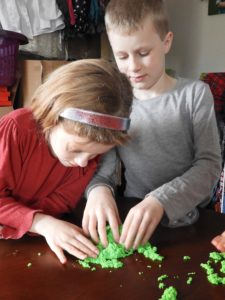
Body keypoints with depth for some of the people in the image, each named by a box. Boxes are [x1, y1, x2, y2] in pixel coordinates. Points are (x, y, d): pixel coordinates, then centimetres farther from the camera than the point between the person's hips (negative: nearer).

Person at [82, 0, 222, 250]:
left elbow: (209, 164, -10)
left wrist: (161, 201, -25)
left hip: (190, 220, -2)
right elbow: (104, 168, -2)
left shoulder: (195, 94, -4)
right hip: (133, 219, 3)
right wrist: (98, 189, -25)